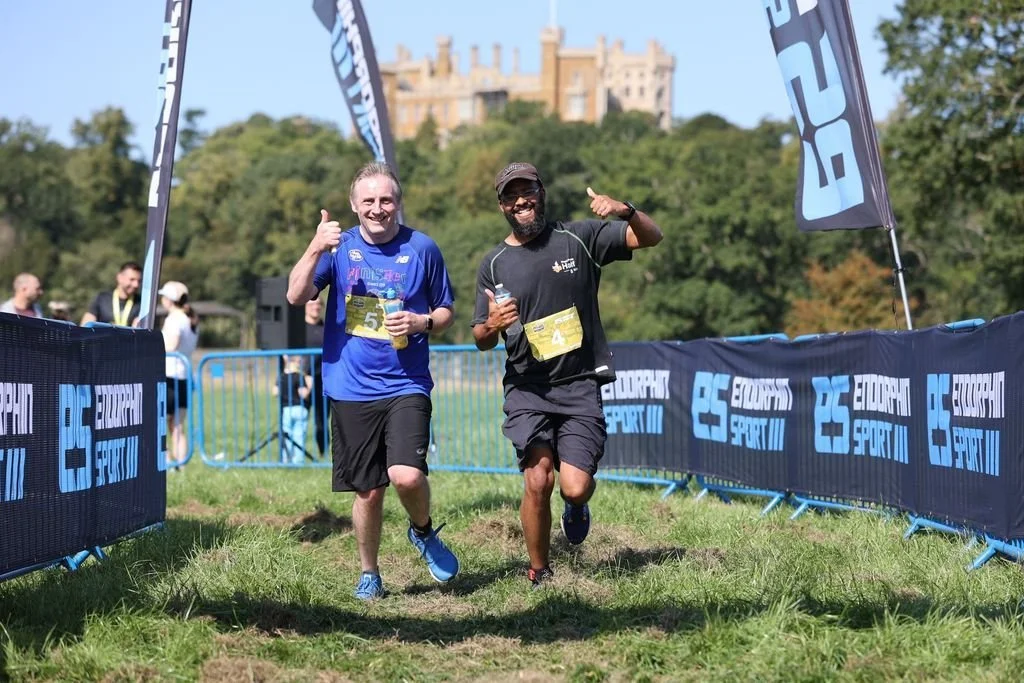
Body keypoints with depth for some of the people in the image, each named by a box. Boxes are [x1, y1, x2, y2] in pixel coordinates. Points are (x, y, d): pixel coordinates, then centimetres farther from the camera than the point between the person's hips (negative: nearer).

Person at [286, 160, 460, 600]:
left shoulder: (422, 249, 2)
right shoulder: (339, 247, 4)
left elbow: (446, 311, 11)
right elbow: (296, 297, -9)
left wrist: (422, 323, -11)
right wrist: (316, 249, -24)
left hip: (406, 386, -1)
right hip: (351, 389, 1)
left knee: (407, 476, -20)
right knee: (368, 491, 7)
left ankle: (424, 531, 12)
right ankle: (369, 574, 27)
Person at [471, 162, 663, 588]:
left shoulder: (578, 239, 3)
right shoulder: (494, 265, 7)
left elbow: (651, 238, -1)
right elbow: (481, 341, 12)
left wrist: (627, 212, -22)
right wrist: (492, 325, -13)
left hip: (580, 385, -1)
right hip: (527, 389, 1)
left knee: (575, 487, -13)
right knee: (537, 482, -15)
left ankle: (576, 506, 26)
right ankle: (539, 576, 3)